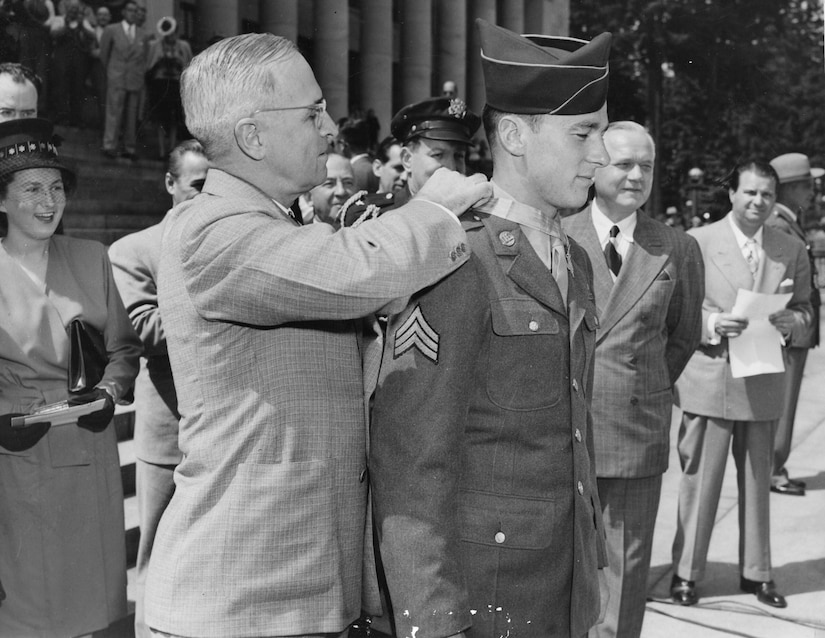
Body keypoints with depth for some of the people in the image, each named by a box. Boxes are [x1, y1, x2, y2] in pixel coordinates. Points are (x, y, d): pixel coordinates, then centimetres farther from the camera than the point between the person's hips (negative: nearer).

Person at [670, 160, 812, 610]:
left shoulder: (791, 251, 7)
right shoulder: (697, 242, -3)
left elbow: (804, 308, 12)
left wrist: (791, 323, -10)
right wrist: (713, 324, -20)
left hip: (763, 383, 3)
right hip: (708, 381, -3)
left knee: (757, 480, 13)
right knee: (700, 480, 3)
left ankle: (756, 572, 26)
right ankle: (686, 571, 16)